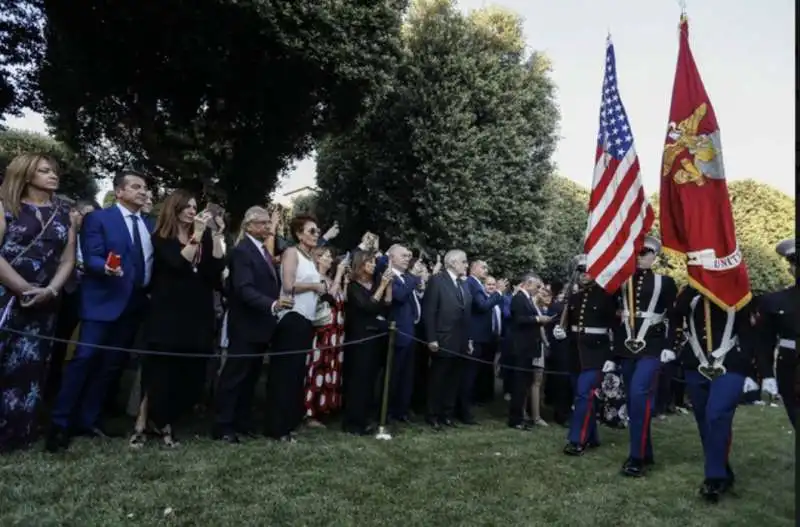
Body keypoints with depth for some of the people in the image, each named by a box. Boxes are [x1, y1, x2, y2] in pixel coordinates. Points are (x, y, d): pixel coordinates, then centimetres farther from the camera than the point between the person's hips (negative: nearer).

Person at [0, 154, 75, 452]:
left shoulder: (63, 213, 11)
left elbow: (68, 259, 6)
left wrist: (50, 291, -9)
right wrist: (25, 289, -13)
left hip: (43, 303, 3)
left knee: (28, 366, 7)